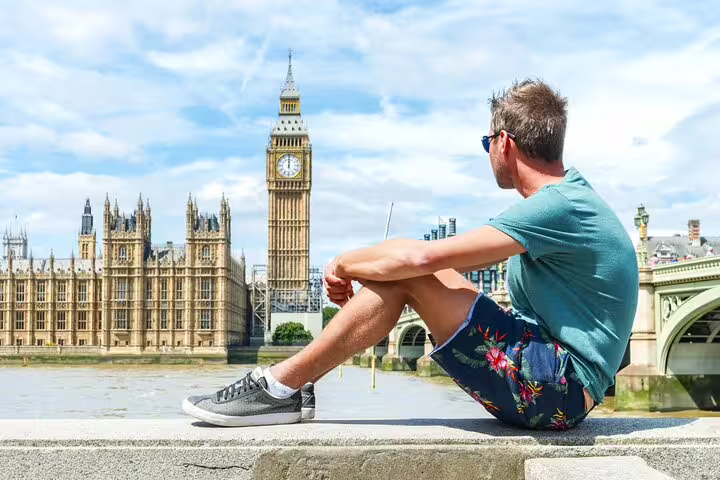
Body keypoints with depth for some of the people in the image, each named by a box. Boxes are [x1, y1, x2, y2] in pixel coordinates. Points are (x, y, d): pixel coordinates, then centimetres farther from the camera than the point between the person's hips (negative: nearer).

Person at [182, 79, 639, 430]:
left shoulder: (559, 206, -17)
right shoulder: (565, 198, 14)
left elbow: (422, 256, -22)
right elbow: (444, 262, 17)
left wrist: (343, 264, -6)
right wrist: (356, 267, 9)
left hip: (561, 389, -9)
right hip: (554, 386, 9)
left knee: (407, 264, -15)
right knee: (403, 267, 4)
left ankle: (281, 385, -8)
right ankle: (292, 383, 3)